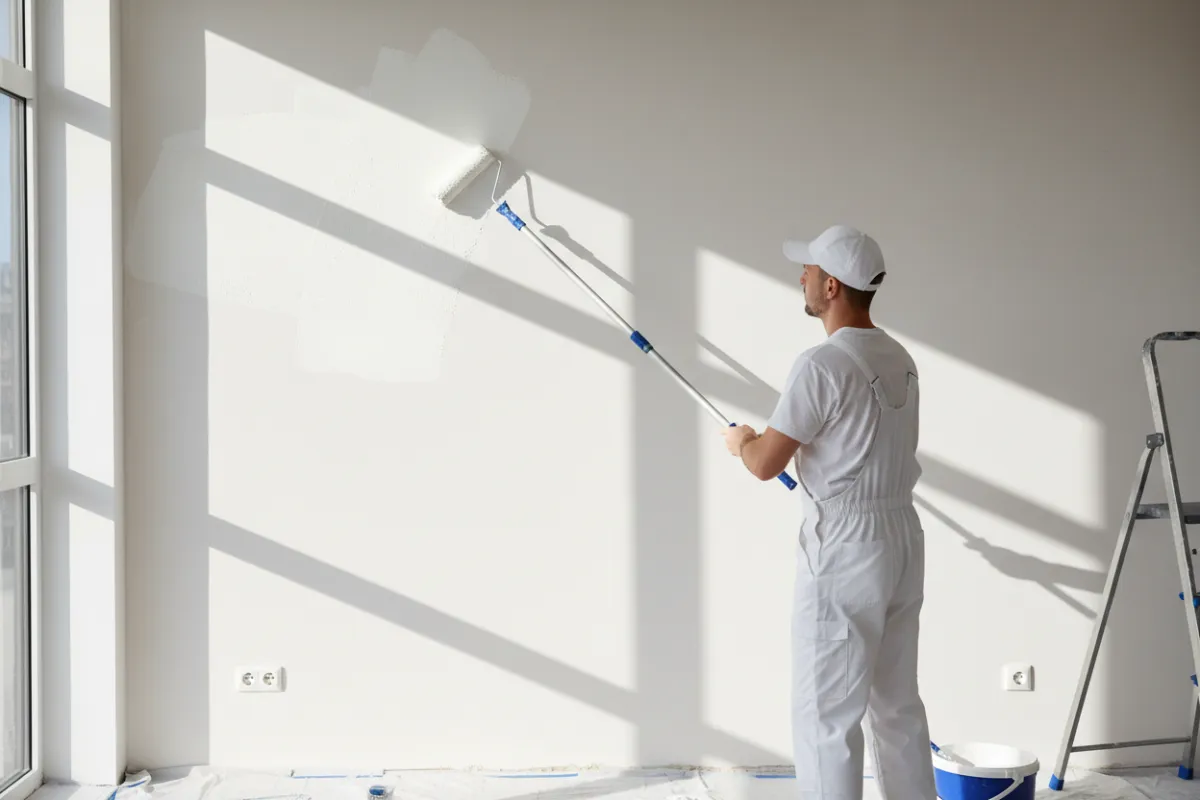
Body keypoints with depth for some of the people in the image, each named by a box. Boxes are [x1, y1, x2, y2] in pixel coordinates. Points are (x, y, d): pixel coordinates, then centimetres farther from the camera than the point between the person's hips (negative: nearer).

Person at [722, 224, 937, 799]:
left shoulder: (822, 364, -17)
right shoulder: (899, 359, 9)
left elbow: (765, 465, -15)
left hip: (845, 550, -9)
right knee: (897, 704, 16)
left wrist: (741, 442, 7)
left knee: (825, 714, -1)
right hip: (902, 537, 9)